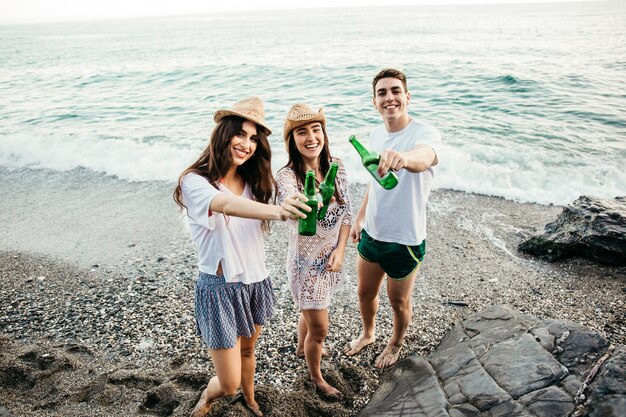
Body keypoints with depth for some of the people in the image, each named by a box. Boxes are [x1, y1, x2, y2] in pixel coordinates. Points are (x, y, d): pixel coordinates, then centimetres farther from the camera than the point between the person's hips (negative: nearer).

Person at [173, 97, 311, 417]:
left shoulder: (253, 182, 1)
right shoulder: (195, 181, -21)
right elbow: (226, 205, -41)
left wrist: (294, 207, -26)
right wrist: (276, 211, -59)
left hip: (255, 281, 6)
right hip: (220, 287, -5)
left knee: (247, 349, 27)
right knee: (228, 383, 6)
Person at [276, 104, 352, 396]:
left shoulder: (335, 165, -8)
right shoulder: (286, 176, -25)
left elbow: (346, 211, -1)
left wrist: (339, 251, -8)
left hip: (331, 256, 5)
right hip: (306, 261, -5)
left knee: (311, 311, 29)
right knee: (319, 328, 9)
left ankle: (302, 347, 59)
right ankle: (316, 376, 39)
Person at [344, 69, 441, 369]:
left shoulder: (425, 133, -21)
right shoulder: (376, 134, 1)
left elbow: (422, 158, -47)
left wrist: (403, 158, -69)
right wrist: (359, 218, 16)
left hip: (405, 240, -6)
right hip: (372, 233, 6)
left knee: (399, 302, 16)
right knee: (365, 292, 23)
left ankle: (396, 344, 47)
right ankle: (367, 334, 53)